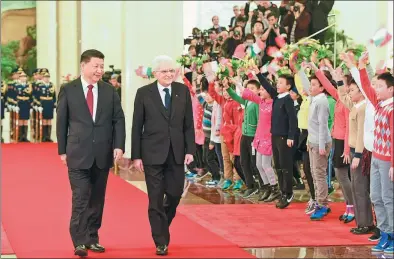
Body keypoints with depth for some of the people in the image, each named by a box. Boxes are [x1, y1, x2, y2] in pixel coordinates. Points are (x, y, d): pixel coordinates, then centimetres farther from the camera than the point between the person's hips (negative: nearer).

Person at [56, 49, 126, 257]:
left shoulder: (110, 91, 7)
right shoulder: (68, 90, 0)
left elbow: (118, 120, 5)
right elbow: (61, 121, 3)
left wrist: (119, 145, -7)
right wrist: (62, 150, 2)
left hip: (103, 154, 3)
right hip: (78, 154, -3)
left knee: (97, 199, 10)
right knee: (81, 198, -9)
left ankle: (92, 239, 20)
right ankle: (79, 242, -7)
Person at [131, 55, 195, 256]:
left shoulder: (183, 91, 4)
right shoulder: (144, 93, -3)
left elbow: (188, 124, 6)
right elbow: (137, 127, -2)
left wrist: (190, 149, -2)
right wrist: (136, 156, -5)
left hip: (176, 153, 3)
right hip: (153, 153, -3)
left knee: (175, 194, 7)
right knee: (156, 199, 0)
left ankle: (161, 226, 35)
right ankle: (161, 242, 7)